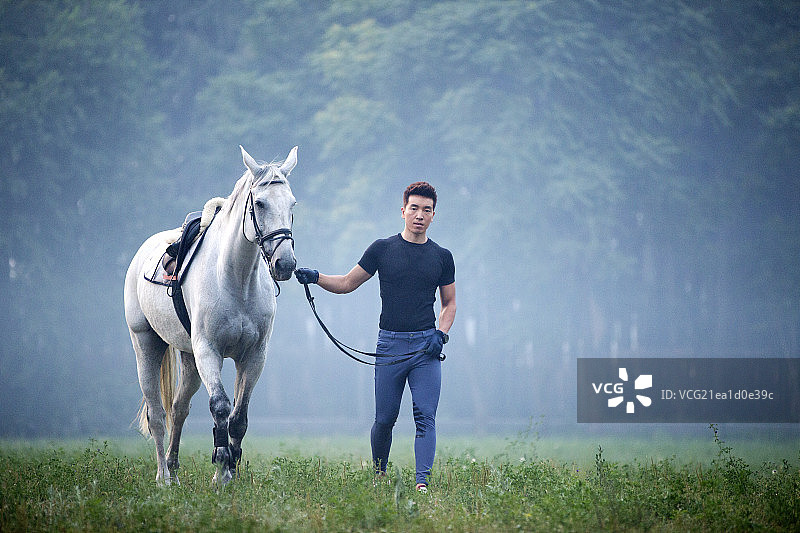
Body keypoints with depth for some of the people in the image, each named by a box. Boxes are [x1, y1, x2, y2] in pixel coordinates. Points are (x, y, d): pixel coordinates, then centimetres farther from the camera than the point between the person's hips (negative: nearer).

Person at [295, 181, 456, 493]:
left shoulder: (441, 257, 9)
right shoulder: (382, 249, 6)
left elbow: (449, 303, 17)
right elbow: (347, 284, 10)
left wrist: (441, 334, -1)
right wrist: (316, 277, -8)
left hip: (426, 348, 0)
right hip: (390, 344, 0)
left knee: (425, 416, -12)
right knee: (385, 419, 2)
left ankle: (422, 482, -19)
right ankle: (379, 476, 23)